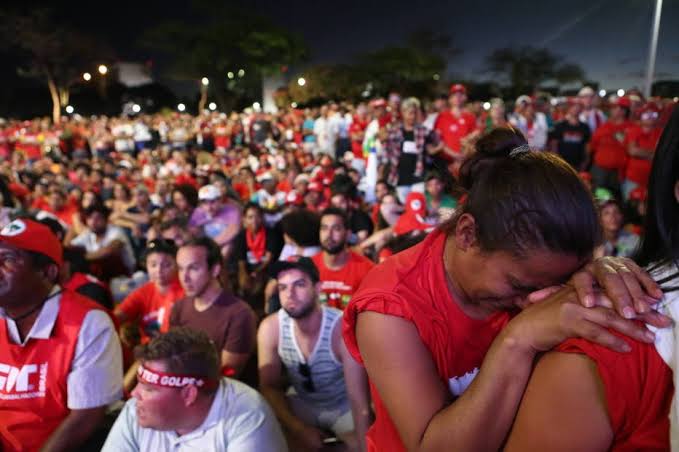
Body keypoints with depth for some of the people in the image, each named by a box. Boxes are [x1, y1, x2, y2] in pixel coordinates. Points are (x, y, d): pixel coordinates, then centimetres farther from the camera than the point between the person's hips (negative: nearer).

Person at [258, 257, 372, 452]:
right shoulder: (270, 328, -20)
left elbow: (360, 403, -28)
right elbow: (270, 387, -9)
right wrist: (298, 428, -20)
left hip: (345, 407, -2)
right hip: (303, 405, 2)